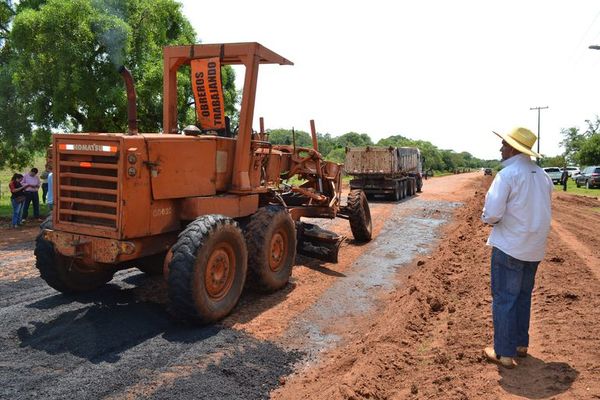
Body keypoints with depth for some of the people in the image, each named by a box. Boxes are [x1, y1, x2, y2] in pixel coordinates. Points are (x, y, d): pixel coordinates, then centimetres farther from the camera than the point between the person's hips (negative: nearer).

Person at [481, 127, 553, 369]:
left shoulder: (507, 174, -16)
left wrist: (488, 219, -1)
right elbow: (544, 211, 15)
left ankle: (504, 353, 9)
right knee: (523, 297, 20)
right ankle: (521, 344, 31)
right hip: (535, 249, 7)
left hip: (509, 248, -7)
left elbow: (492, 214, -22)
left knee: (504, 299, 2)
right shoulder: (543, 176, 7)